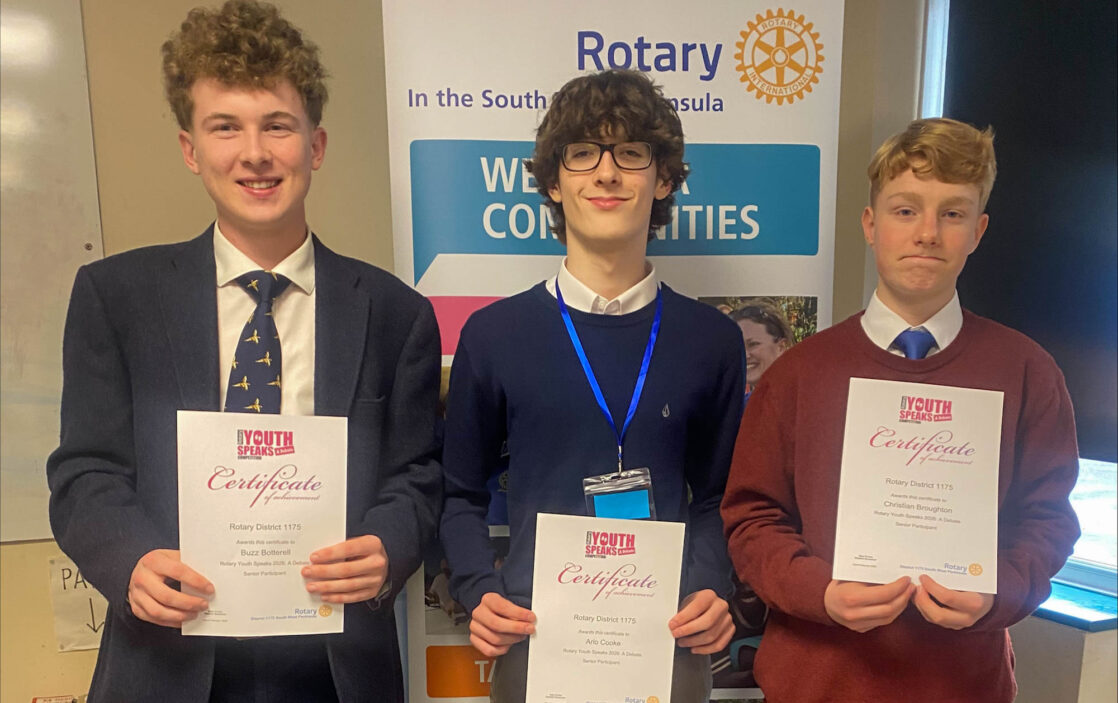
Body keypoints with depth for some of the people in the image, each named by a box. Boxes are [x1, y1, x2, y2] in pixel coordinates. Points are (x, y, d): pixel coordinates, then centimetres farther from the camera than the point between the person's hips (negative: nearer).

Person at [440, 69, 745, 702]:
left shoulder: (711, 340, -1)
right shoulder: (494, 334, -4)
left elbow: (717, 498, 8)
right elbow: (462, 494, 5)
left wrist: (713, 591, -7)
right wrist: (478, 593, -8)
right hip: (534, 635, -1)